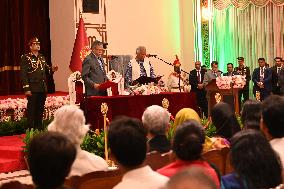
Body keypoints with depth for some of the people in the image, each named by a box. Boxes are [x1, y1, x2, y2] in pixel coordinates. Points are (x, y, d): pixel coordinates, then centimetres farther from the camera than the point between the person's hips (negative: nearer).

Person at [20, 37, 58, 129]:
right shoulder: (25, 58, -5)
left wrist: (52, 69, -4)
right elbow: (23, 74, -11)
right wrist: (26, 89, -17)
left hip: (43, 89, 7)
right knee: (31, 109, -2)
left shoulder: (42, 57, 17)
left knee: (40, 109, 11)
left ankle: (39, 128, 20)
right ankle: (31, 129, 4)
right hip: (32, 89, -7)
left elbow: (46, 70, 21)